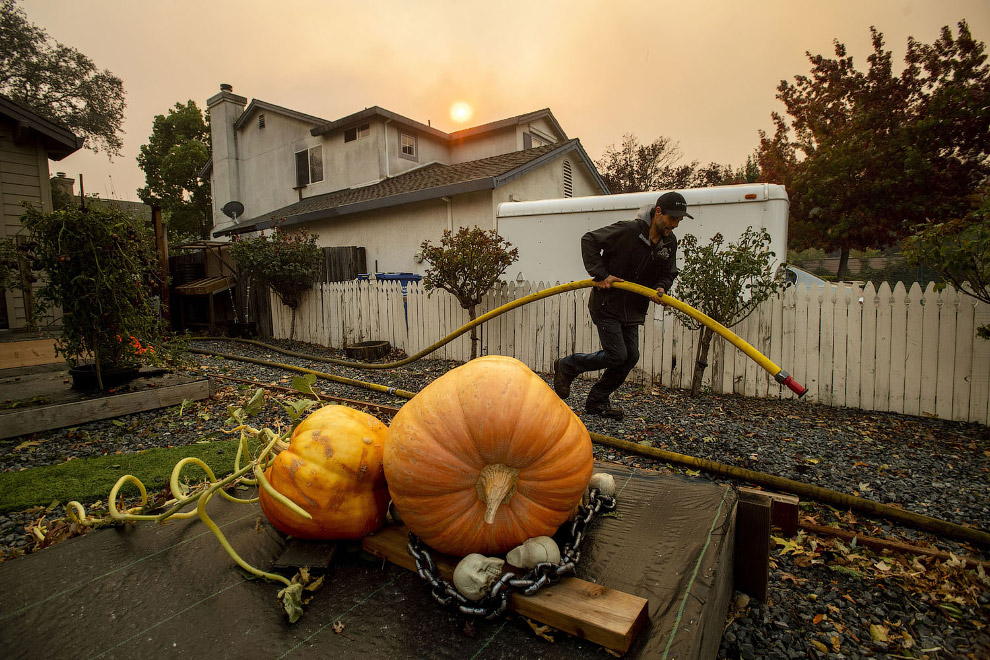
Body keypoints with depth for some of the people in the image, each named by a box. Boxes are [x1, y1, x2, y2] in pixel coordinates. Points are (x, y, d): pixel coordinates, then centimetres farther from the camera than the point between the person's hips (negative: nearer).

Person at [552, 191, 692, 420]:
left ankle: (597, 401, 20)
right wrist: (600, 274, -20)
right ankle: (566, 366, 11)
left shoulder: (670, 242, 4)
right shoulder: (628, 230, -18)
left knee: (631, 356, 5)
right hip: (606, 305, -8)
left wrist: (660, 288, -5)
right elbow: (589, 240, -15)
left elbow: (669, 273, 18)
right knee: (616, 355, -10)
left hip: (632, 310, 8)